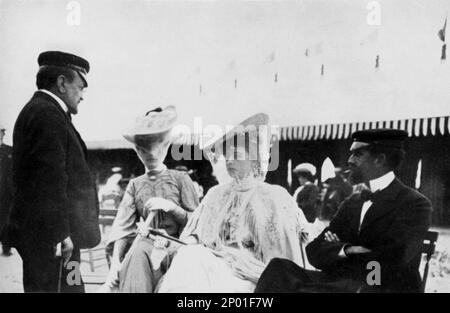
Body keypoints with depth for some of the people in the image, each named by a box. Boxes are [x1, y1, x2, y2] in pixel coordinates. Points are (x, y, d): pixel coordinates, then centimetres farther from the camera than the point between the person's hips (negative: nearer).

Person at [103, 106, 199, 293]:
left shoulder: (180, 179, 6)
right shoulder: (135, 185, 12)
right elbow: (123, 227, 2)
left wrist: (171, 207, -13)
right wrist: (115, 262, -13)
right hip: (147, 243, 2)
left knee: (139, 252, -33)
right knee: (138, 254, -34)